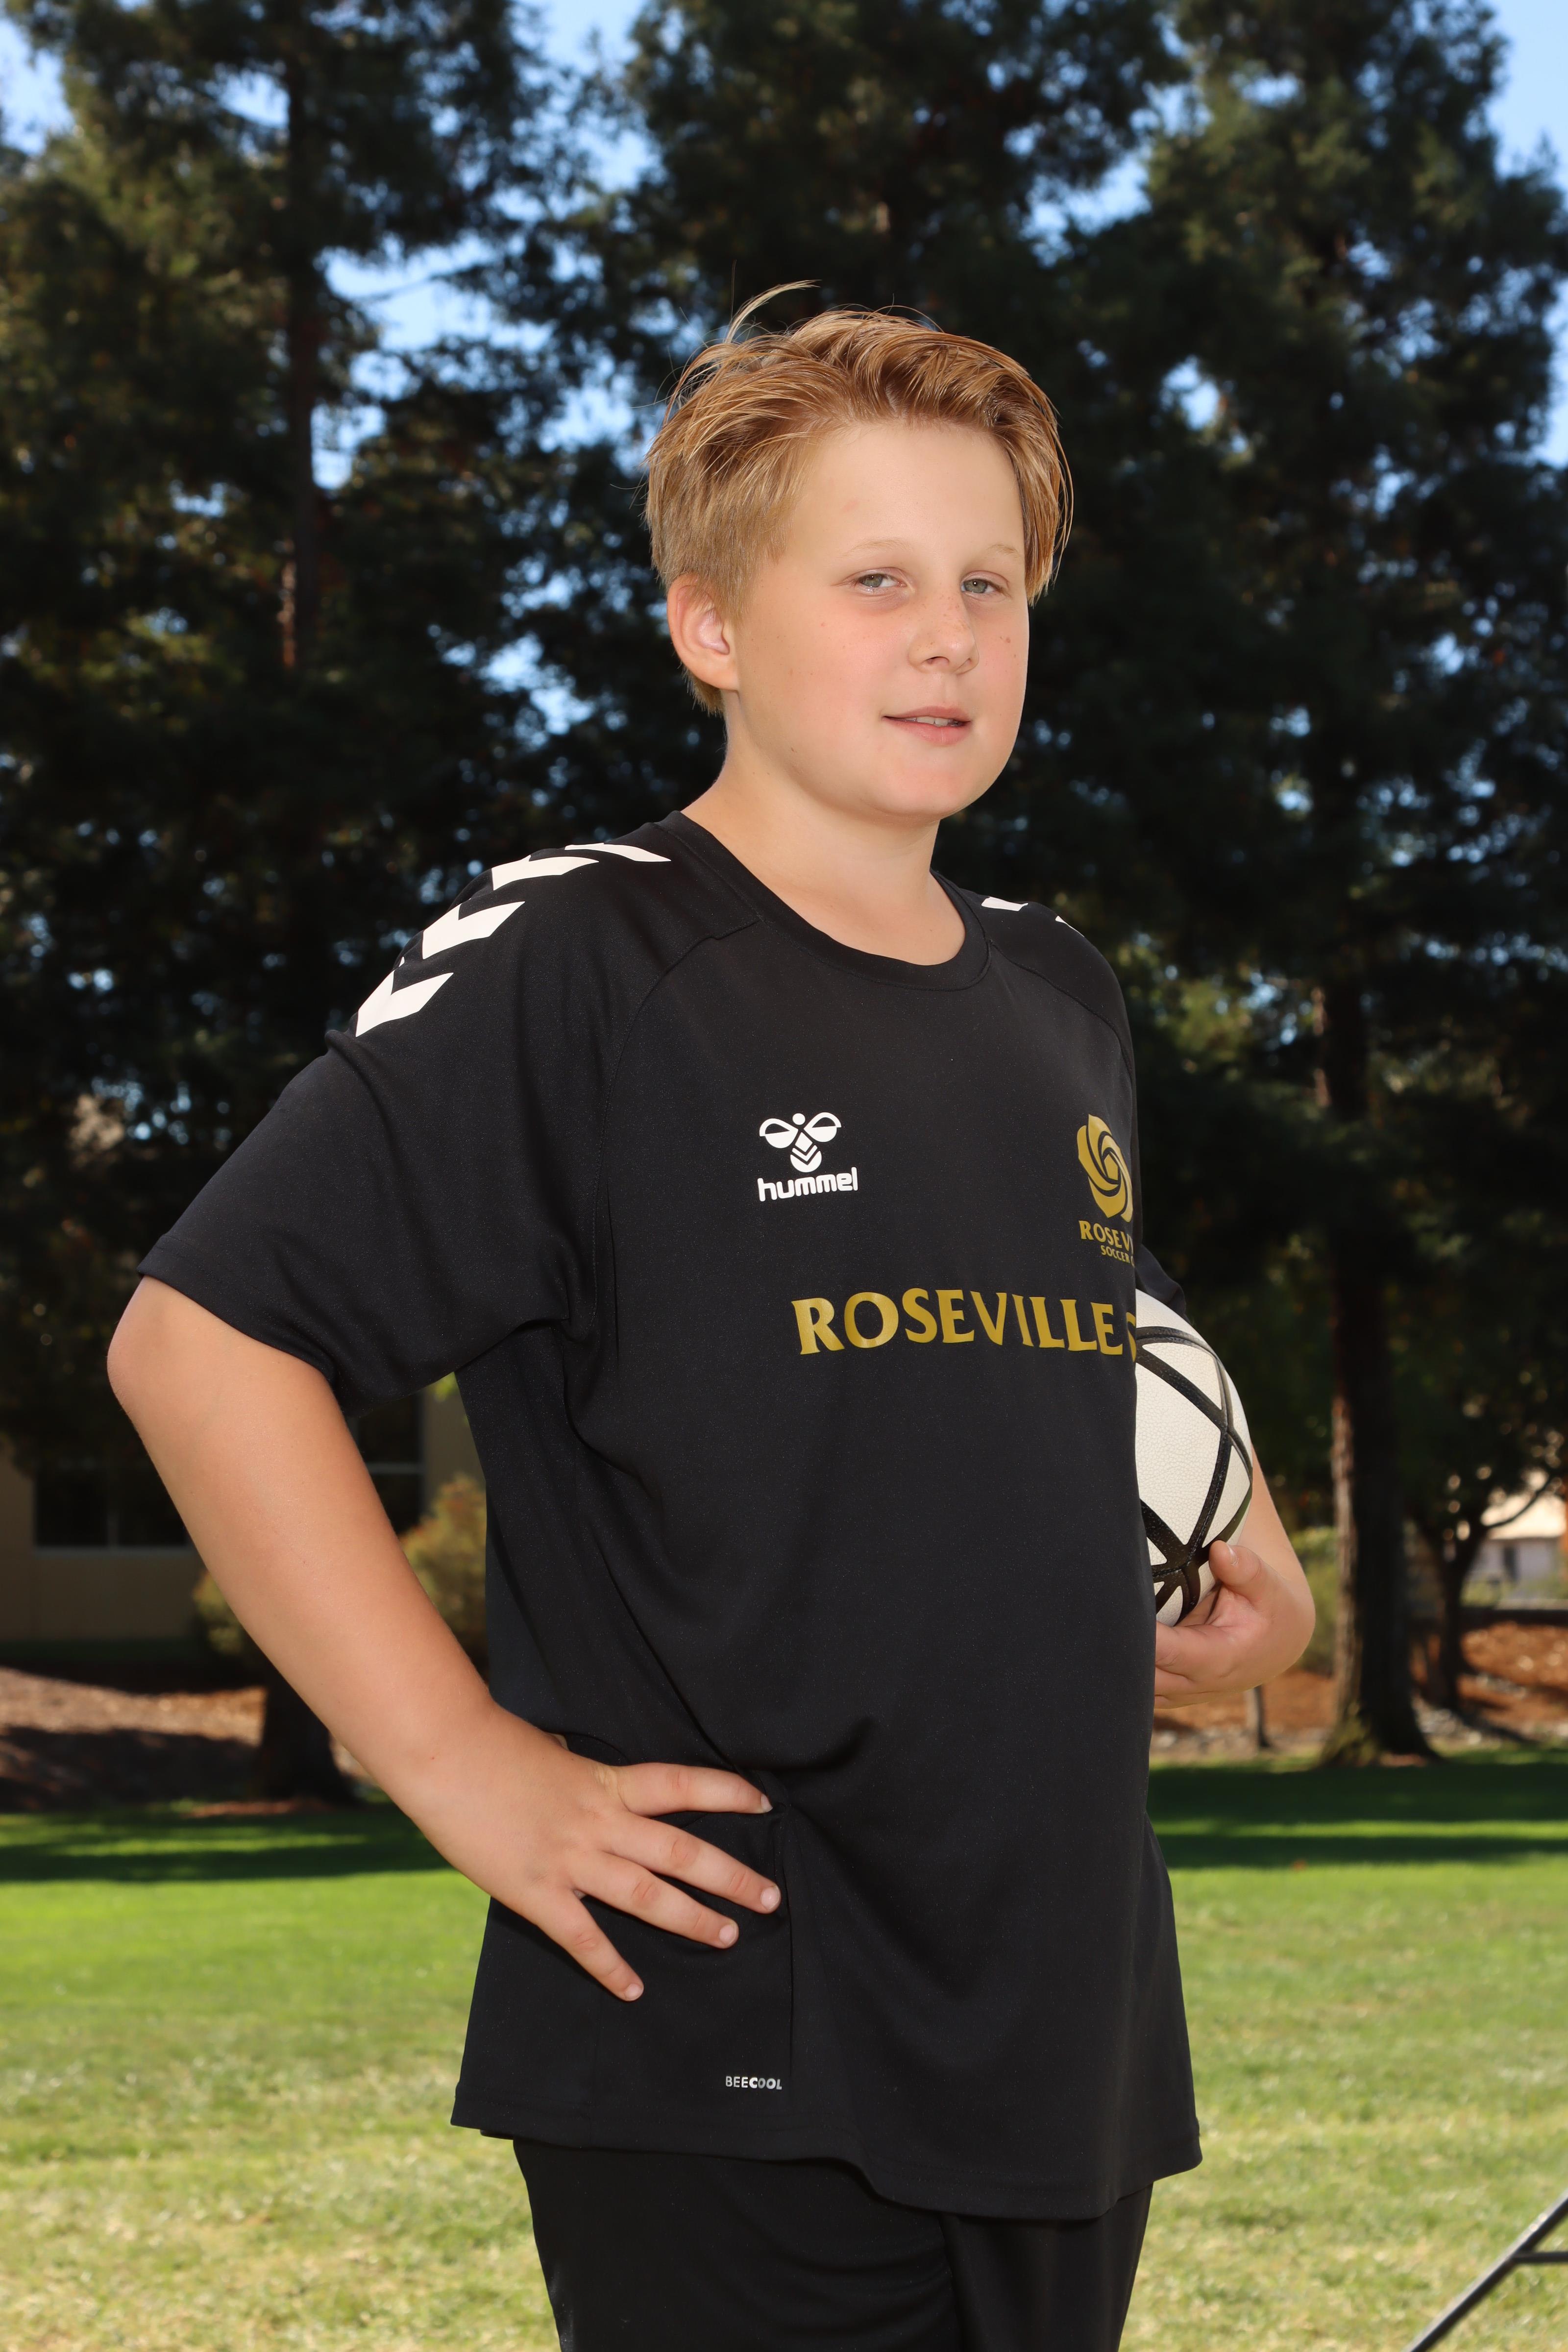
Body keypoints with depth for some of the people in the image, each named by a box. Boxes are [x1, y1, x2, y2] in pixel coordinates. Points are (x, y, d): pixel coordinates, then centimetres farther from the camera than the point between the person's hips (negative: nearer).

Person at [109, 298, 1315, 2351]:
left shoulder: (1063, 1007, 14)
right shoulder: (577, 967, -9)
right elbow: (200, 1338, -12)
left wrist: (1253, 1581, 13)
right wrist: (462, 1762, -14)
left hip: (1078, 2043, 7)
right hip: (733, 2073, -7)